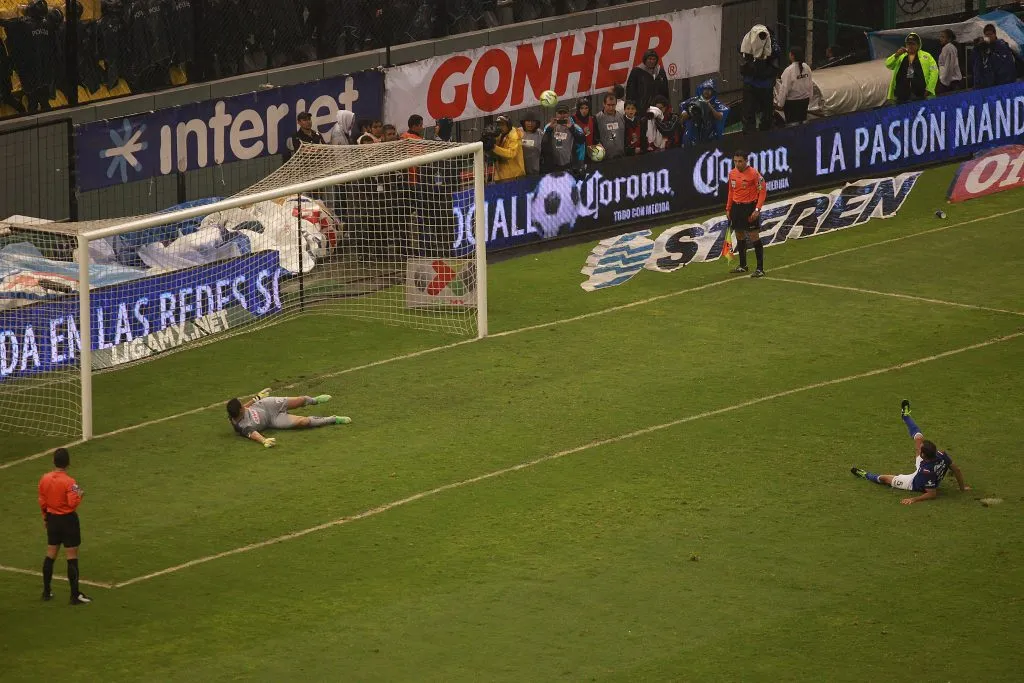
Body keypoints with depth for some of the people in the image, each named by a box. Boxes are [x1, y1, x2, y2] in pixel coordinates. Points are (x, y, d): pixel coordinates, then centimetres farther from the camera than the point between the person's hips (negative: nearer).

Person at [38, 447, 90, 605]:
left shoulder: (45, 479, -3)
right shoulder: (69, 482, -21)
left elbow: (42, 502, 6)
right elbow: (73, 503, -25)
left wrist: (45, 517, 20)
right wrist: (79, 495, -4)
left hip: (52, 519, 6)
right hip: (68, 520, -6)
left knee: (50, 555, 16)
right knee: (72, 557, 1)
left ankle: (46, 591, 22)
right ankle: (75, 595, 3)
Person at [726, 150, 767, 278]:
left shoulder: (754, 174, -14)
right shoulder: (732, 173, 6)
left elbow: (762, 191, -12)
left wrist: (757, 209, -19)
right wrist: (728, 209, 15)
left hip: (750, 207, -7)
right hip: (736, 207, 7)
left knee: (754, 237, -6)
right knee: (739, 237, 14)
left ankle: (760, 269, -3)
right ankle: (742, 266, 26)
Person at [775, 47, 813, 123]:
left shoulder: (789, 70, -20)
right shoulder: (807, 68, -4)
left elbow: (784, 89, -17)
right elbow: (811, 85, 3)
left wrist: (780, 104, -9)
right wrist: (809, 99, 17)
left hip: (792, 102, -6)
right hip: (805, 100, 6)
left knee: (792, 123, 3)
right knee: (802, 120, 15)